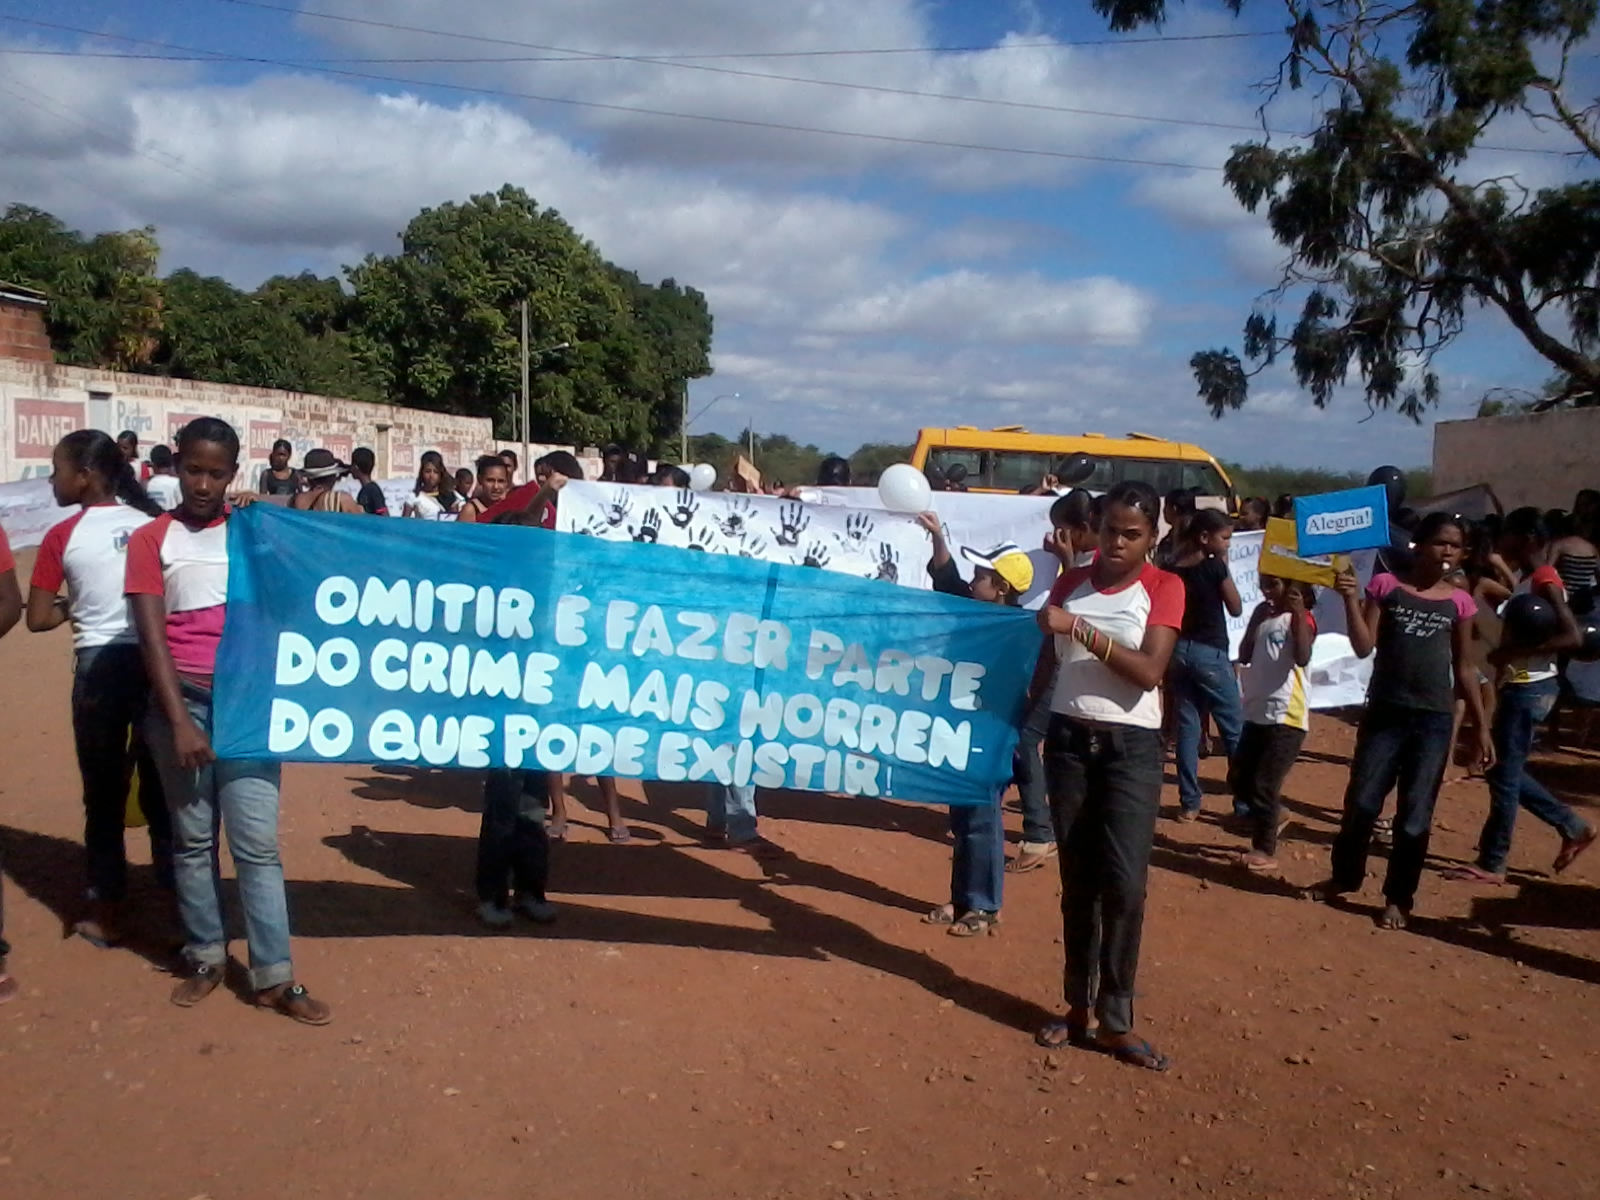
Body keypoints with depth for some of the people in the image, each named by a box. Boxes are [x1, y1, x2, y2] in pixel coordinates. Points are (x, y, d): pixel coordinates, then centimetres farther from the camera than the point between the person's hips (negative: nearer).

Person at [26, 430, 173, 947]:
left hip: (100, 665, -3)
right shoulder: (155, 523, 1)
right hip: (155, 661, 3)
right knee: (159, 785, 13)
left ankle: (109, 911, 18)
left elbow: (38, 619, -4)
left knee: (104, 791, 10)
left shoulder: (63, 536, -6)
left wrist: (70, 609, 14)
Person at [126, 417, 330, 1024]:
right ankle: (205, 957, 23)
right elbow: (151, 635, -4)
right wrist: (180, 720, -11)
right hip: (182, 701, 0)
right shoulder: (152, 539, 4)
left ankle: (274, 976, 3)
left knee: (257, 841, -1)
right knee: (193, 839, 9)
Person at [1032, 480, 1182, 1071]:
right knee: (1078, 881, 9)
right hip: (1068, 739, 3)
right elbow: (1045, 663, 13)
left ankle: (1115, 1021, 4)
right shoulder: (1071, 581, 7)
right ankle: (1080, 1007, 19)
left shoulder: (1165, 587, -4)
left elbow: (1148, 672, -16)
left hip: (1131, 747, -3)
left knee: (1124, 883, -8)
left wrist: (1080, 629, -23)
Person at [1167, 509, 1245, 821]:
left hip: (1178, 651, 5)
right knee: (1234, 730, 4)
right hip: (1210, 653, -5)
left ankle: (1189, 803, 9)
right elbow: (1235, 609, 0)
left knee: (1187, 727, 8)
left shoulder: (1171, 570, 4)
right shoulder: (1215, 567, -11)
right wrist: (1225, 567, 2)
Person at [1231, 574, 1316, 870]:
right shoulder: (1263, 616, 14)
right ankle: (1274, 815, 33)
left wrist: (1298, 613, -27)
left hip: (1286, 717, -7)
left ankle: (1265, 851, 7)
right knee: (1240, 780, 11)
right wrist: (1255, 620, 1)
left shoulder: (1301, 619, -7)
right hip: (1256, 713, 7)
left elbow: (1302, 659, -24)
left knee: (1264, 785, -4)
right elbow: (1244, 657, 8)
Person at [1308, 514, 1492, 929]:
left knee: (1415, 816, 5)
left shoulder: (1459, 602, 4)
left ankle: (1399, 898, 18)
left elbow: (1464, 670, 10)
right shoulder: (1385, 586, 0)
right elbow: (1363, 647, -7)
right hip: (1384, 712, -1)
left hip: (1434, 720, 1)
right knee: (1361, 803, 5)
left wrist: (1482, 727, 9)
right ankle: (1344, 877, 27)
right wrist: (1350, 598, -19)